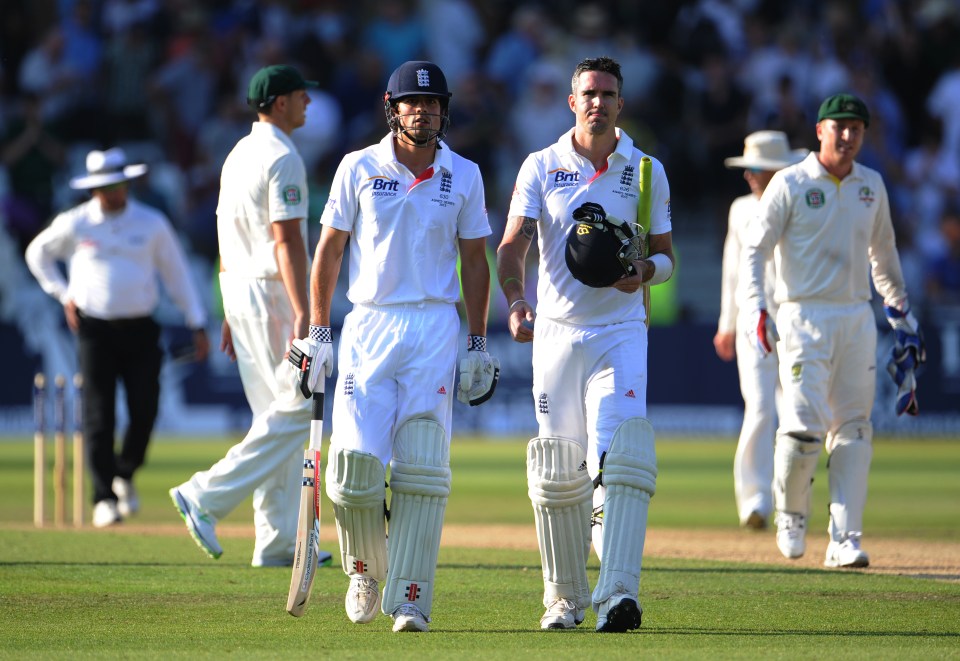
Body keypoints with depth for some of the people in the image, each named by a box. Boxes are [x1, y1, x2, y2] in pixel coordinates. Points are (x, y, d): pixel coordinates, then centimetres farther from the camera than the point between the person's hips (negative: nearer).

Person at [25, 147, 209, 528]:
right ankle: (104, 497, 0)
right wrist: (63, 295, 9)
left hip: (140, 330, 1)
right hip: (94, 330, -1)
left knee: (145, 410, -6)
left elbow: (176, 274, 9)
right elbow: (37, 254, 18)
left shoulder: (152, 224, 4)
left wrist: (197, 325, 6)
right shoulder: (74, 224, 2)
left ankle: (125, 476, 21)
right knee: (99, 415, -5)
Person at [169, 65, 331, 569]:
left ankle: (278, 542, 7)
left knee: (277, 415, 10)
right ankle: (207, 496, -14)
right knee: (296, 408, -8)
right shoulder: (282, 159, -13)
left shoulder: (238, 156, 16)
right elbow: (286, 241, -21)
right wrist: (302, 314, -25)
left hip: (240, 297, 10)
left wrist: (231, 315, 22)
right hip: (273, 294, -10)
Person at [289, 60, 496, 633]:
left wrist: (478, 343, 7)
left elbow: (474, 261, 11)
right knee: (355, 461, -9)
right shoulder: (359, 168, 3)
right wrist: (317, 334, 1)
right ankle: (366, 570, 16)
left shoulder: (464, 176, 7)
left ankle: (410, 598, -7)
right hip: (369, 325, 0)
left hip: (436, 329, 0)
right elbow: (329, 249, 6)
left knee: (422, 468, -8)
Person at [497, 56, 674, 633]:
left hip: (621, 334, -1)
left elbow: (666, 255, 12)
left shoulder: (647, 172, 6)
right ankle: (565, 597, 20)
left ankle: (617, 595, -27)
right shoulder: (541, 168, 4)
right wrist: (515, 300, -25)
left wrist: (644, 271, -12)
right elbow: (512, 245, -5)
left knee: (622, 459, -19)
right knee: (558, 473, 6)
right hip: (557, 332, 1)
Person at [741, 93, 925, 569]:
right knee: (803, 424, -13)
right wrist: (756, 307, -18)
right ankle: (790, 514, 12)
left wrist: (899, 307, 26)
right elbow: (755, 249, -5)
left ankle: (845, 539, 0)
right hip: (803, 318, -5)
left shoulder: (871, 186, 11)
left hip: (857, 317, 5)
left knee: (853, 431, -1)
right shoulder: (790, 184, -3)